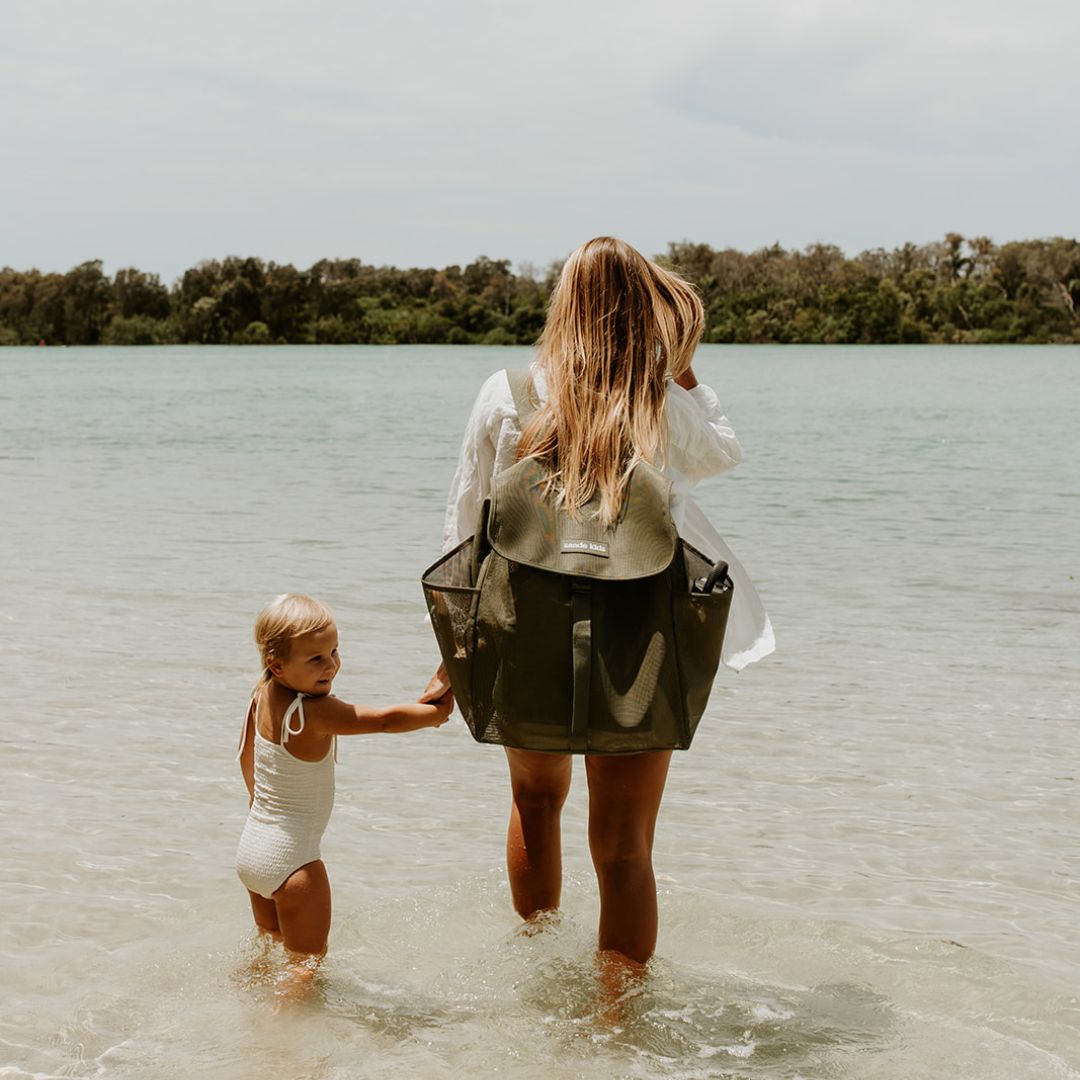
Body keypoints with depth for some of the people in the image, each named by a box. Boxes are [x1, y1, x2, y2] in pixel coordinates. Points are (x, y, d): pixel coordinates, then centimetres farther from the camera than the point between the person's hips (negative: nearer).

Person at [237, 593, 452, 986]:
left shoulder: (262, 693, 0)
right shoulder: (315, 713, -27)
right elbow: (385, 719, -23)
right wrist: (439, 711, -9)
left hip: (251, 847, 9)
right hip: (291, 860, -9)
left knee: (270, 939, 28)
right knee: (309, 958, 3)